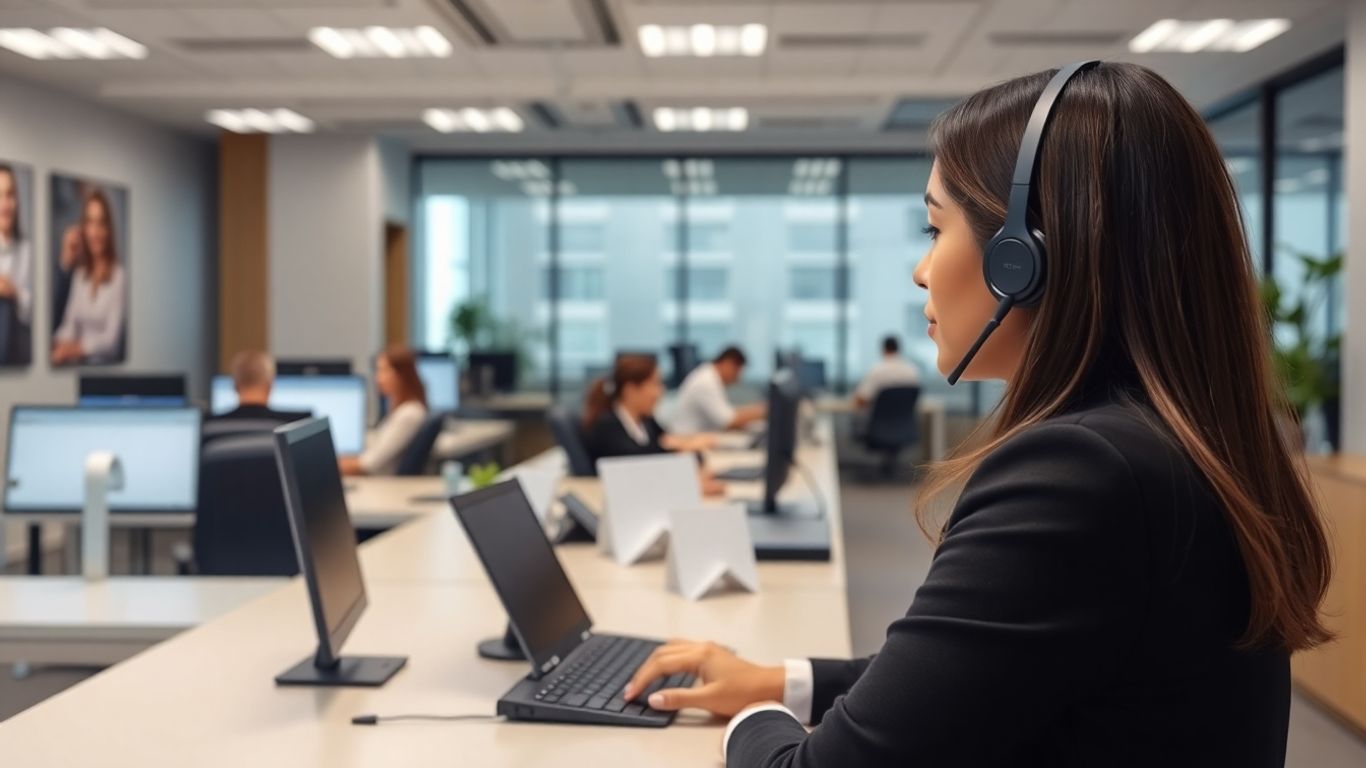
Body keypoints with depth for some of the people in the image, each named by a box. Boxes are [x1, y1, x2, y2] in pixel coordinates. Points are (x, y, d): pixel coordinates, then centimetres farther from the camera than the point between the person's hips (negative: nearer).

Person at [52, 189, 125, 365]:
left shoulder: (119, 276, -7)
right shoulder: (80, 275, 15)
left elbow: (112, 337, -12)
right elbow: (69, 324, 10)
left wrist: (78, 348, -25)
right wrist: (61, 343, -10)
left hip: (105, 360, -5)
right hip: (78, 359, 5)